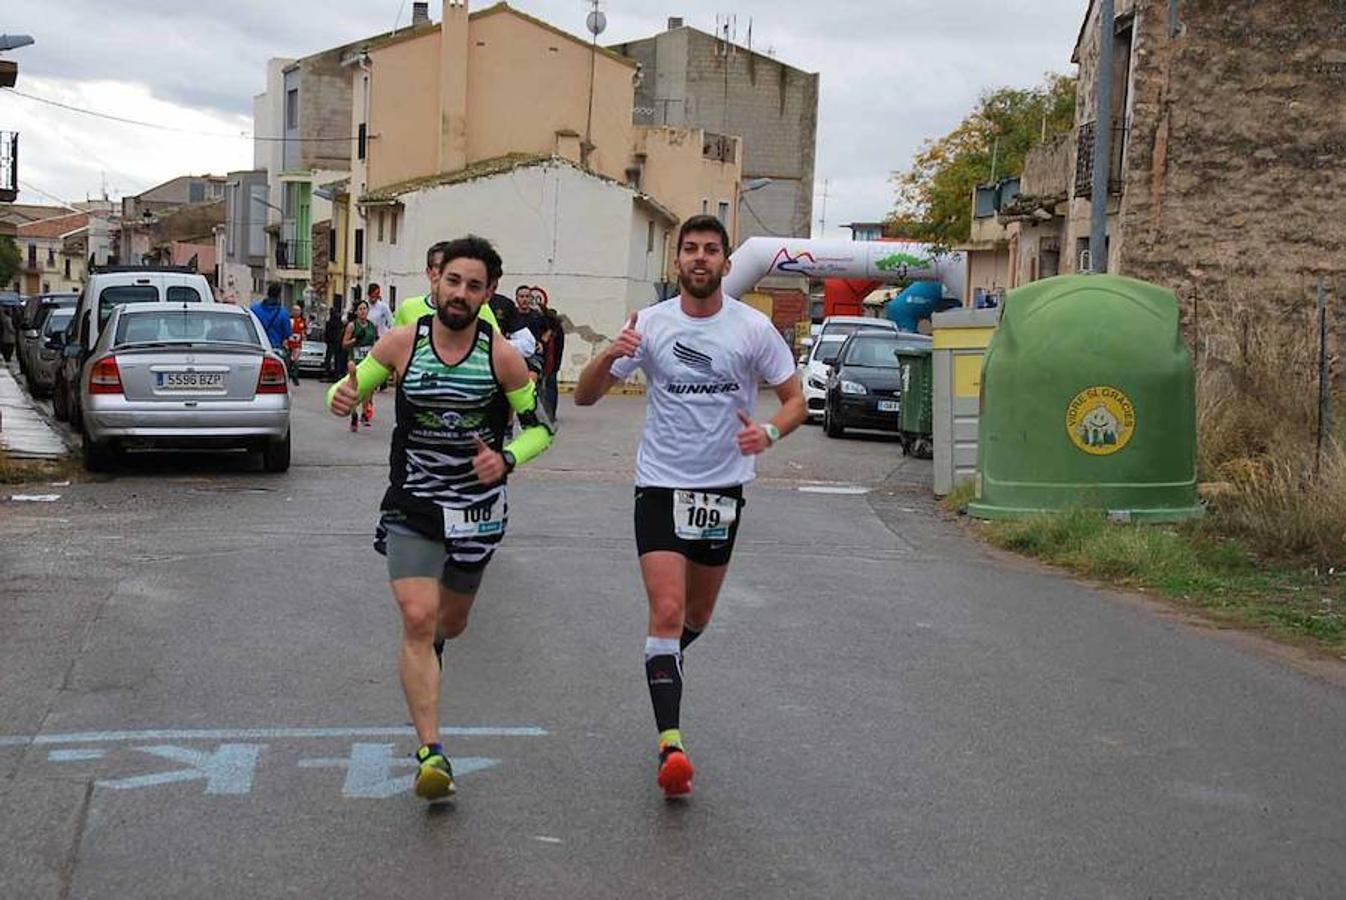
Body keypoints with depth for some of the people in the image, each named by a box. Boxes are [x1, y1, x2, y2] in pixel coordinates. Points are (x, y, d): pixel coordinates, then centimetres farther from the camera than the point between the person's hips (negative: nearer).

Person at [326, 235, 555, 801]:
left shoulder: (501, 356, -9)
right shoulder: (402, 343, -7)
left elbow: (540, 428, -1)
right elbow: (347, 389, 4)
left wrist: (507, 458, -21)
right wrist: (343, 397, -21)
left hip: (477, 508, 1)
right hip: (412, 505, -1)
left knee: (451, 622, 18)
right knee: (417, 620, -16)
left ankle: (430, 646, 58)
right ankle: (431, 752, -14)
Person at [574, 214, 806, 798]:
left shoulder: (753, 327, -3)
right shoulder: (650, 323, -3)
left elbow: (795, 399, 4)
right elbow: (585, 396, -1)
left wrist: (769, 433, -19)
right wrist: (610, 357, -23)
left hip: (723, 487, 2)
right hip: (660, 485, -2)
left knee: (697, 617, 14)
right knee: (667, 610, -15)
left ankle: (662, 663, 48)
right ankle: (670, 742, -17)